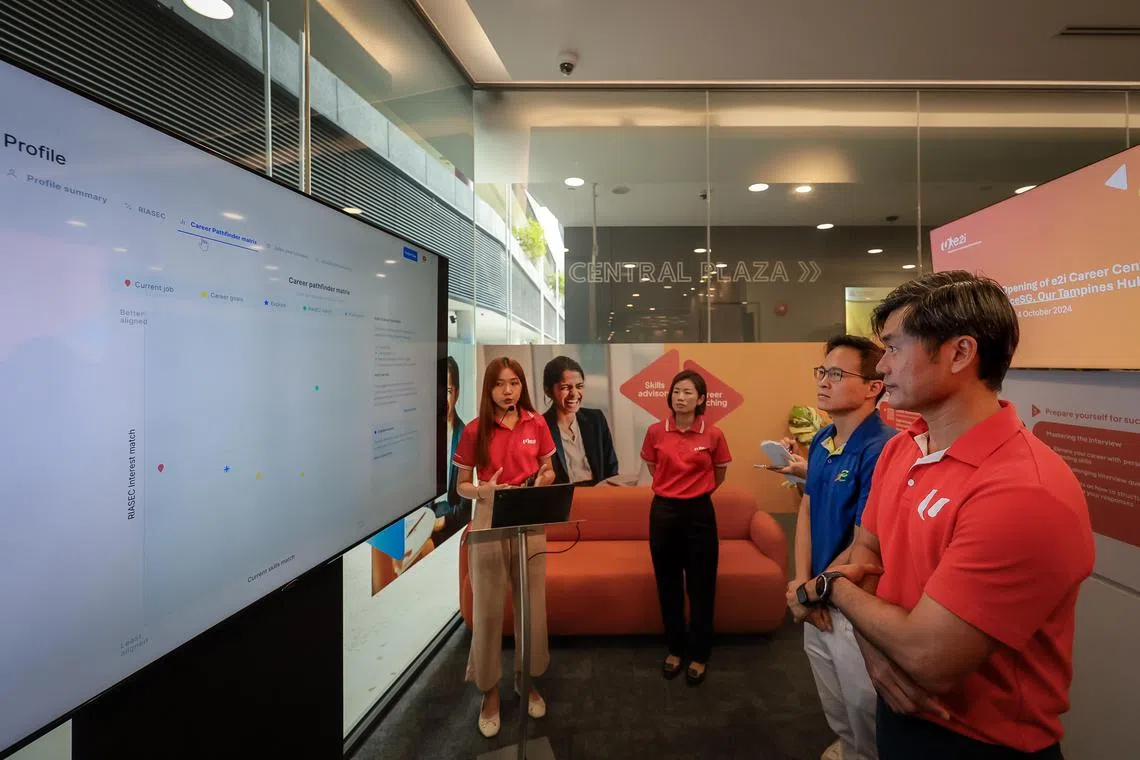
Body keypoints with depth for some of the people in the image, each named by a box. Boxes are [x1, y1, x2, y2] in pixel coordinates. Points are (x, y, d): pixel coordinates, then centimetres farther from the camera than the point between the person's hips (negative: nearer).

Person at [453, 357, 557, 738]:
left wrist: (540, 481, -13)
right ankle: (490, 690, 28)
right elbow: (461, 486, -2)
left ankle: (526, 678, 36)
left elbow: (548, 471, 9)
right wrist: (483, 490, -22)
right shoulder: (474, 430, -7)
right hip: (489, 522, -2)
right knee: (488, 608, 7)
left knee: (531, 605, 13)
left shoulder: (537, 424, -1)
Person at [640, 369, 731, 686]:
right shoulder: (655, 431, -4)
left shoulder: (713, 435, -7)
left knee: (701, 586, 8)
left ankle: (699, 655, 27)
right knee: (668, 585, 12)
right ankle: (674, 649, 31)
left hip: (699, 513, -1)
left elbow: (719, 476, 10)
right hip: (663, 512, 2)